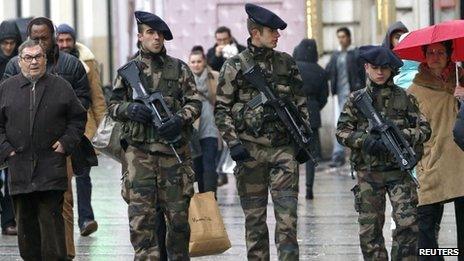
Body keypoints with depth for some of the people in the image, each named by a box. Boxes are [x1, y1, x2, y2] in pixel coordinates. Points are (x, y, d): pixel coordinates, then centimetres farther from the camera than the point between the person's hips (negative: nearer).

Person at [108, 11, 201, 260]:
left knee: (178, 213, 5)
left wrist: (180, 119, -14)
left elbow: (194, 102, 5)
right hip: (140, 151, -1)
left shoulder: (179, 68, 8)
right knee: (141, 214, -7)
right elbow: (113, 106, 11)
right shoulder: (128, 71, 8)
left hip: (174, 149, 1)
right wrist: (130, 109, -11)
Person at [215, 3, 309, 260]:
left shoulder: (287, 63, 9)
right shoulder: (234, 66, 0)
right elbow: (221, 109, 0)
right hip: (250, 151, -2)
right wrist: (233, 142, -9)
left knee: (287, 217, -5)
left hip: (283, 149, 2)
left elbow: (301, 103, 15)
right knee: (254, 219, 5)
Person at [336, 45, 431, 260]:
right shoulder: (356, 99, 7)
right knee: (369, 228, 3)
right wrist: (364, 140, -16)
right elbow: (342, 131, 2)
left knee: (408, 223, -11)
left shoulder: (405, 98, 6)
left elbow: (424, 129, 4)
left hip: (399, 170, -1)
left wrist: (401, 135, -15)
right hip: (368, 172, 1)